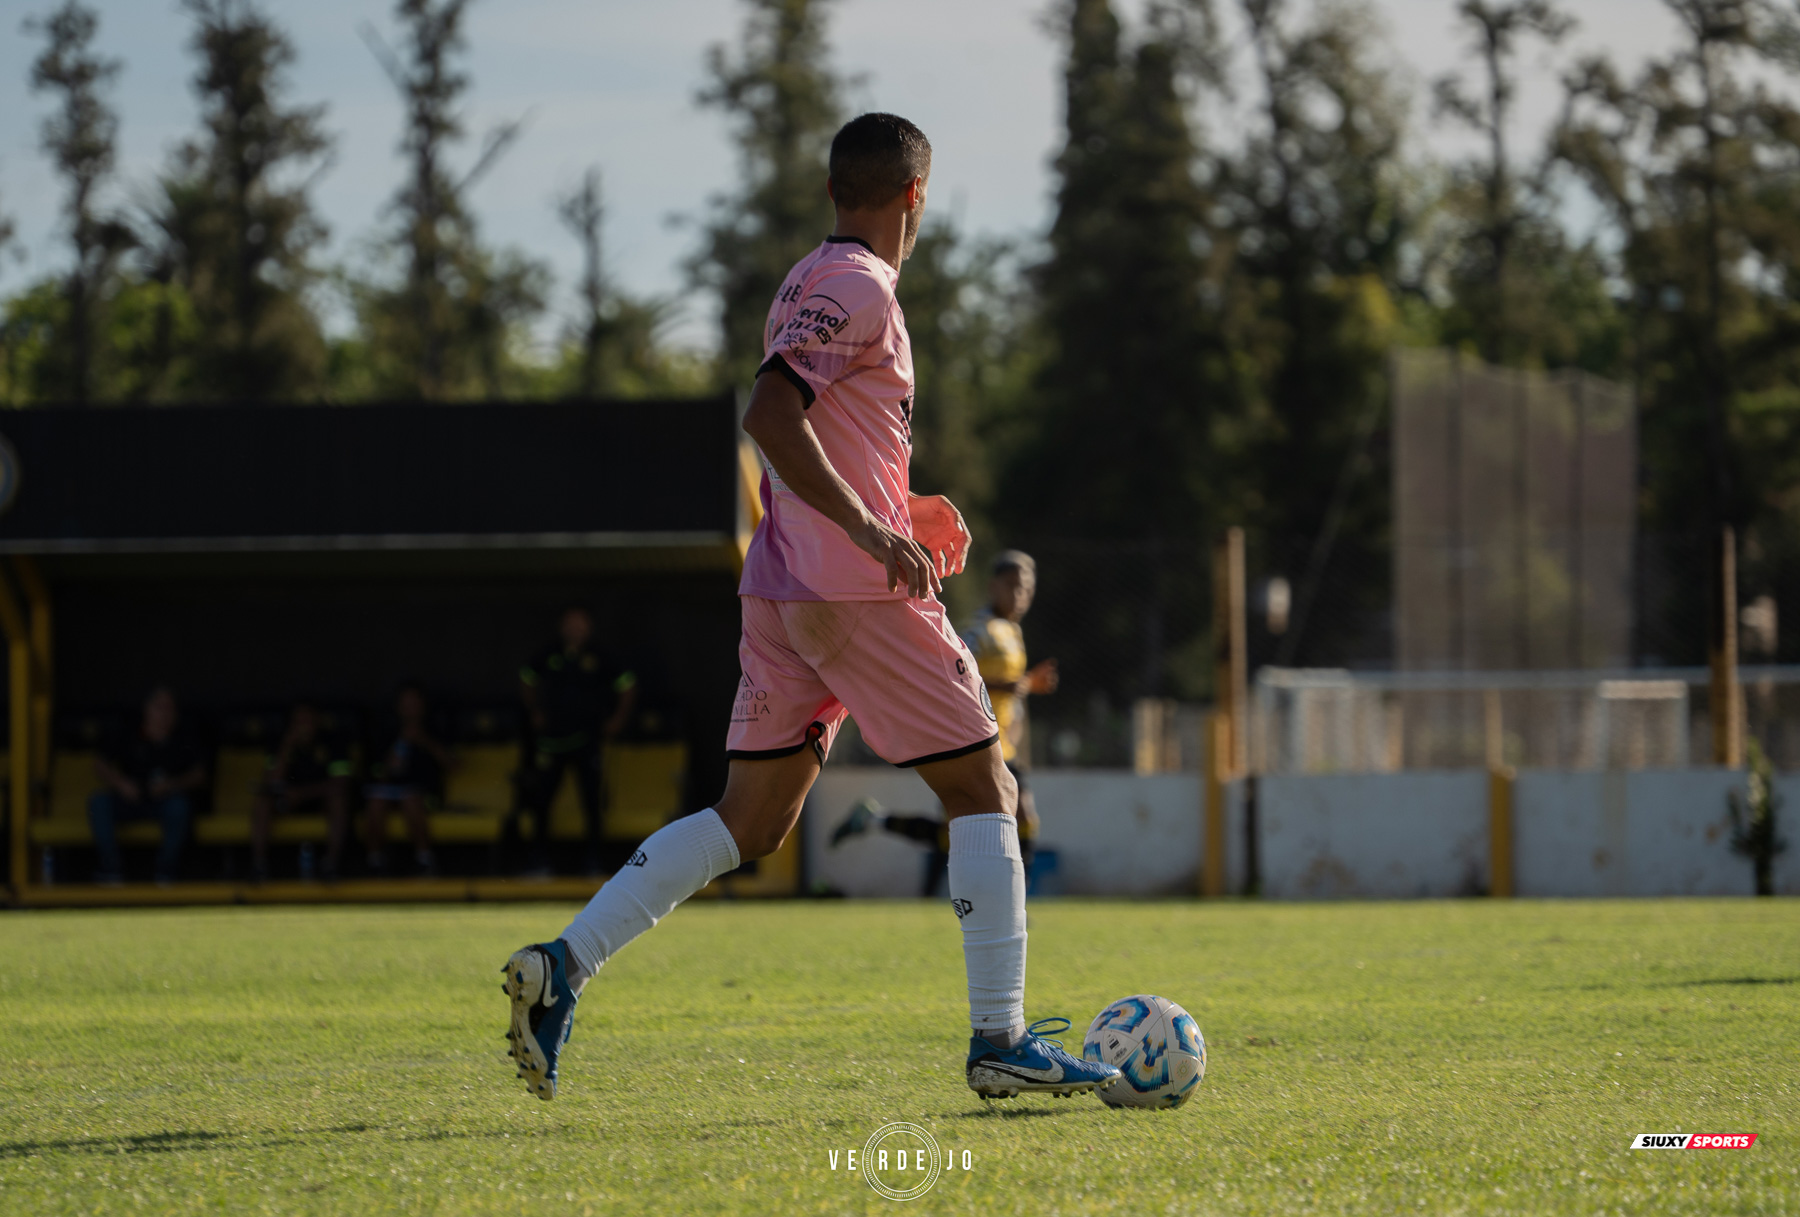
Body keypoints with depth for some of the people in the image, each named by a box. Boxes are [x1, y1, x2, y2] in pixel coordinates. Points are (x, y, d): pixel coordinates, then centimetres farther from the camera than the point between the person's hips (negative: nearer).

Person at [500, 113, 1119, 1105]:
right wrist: (870, 530, -25)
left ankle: (564, 964, -6)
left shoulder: (812, 283, 19)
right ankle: (1000, 1040, 0)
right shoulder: (859, 288, -10)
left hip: (781, 592, 9)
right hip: (860, 593, -9)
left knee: (749, 823, 7)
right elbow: (769, 414, -23)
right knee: (982, 791, 2)